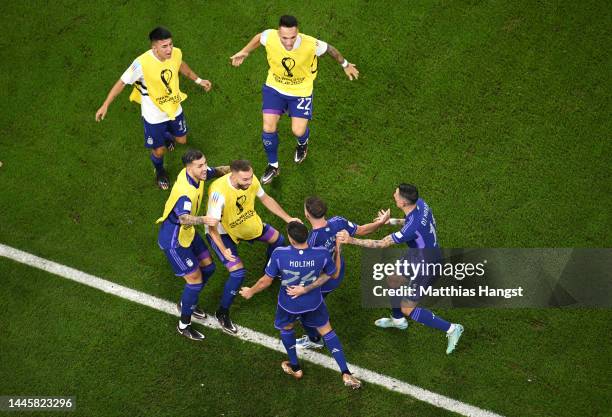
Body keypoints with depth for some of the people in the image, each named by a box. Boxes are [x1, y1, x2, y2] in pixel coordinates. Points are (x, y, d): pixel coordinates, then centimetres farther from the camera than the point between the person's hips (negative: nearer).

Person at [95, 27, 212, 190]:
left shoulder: (176, 53, -19)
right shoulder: (142, 63, -34)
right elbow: (122, 82, -21)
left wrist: (198, 80, 15)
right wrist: (105, 105, -19)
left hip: (174, 108, 4)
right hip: (154, 115, -4)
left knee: (181, 140, 23)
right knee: (159, 150, 11)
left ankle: (166, 136, 60)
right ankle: (159, 171, 47)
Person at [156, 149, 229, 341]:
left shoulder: (197, 173, -11)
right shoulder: (185, 192, -37)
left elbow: (216, 171, 10)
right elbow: (185, 219, -53)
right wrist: (203, 219, -72)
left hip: (187, 233, 9)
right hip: (173, 240, -9)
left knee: (208, 268, 17)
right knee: (195, 280, -3)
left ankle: (186, 303, 40)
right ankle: (184, 325, 17)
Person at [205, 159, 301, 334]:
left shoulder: (251, 180, -22)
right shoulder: (219, 192, -41)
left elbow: (265, 199, -1)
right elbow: (212, 226, -33)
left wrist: (288, 219, -2)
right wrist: (223, 250, -44)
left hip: (248, 223, 6)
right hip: (221, 232, -6)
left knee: (277, 239, 15)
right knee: (238, 272, -17)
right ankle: (222, 313, 6)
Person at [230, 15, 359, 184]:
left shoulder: (310, 45, -33)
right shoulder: (269, 37, -28)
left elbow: (329, 49, -11)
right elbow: (259, 37, -1)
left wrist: (346, 65, 5)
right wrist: (244, 52, 11)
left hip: (300, 92, -1)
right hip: (274, 88, 2)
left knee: (298, 131, -1)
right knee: (268, 129, -4)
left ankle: (302, 144, 42)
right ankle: (273, 166, 24)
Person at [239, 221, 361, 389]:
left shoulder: (279, 254, -33)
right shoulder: (322, 253, -29)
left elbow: (266, 281, -18)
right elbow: (332, 274, -8)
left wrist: (251, 291, 2)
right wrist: (307, 288, -4)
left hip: (289, 304, -1)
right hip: (313, 302, 1)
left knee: (287, 328, 31)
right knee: (326, 330, 23)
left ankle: (295, 367, 48)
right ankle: (346, 374, 23)